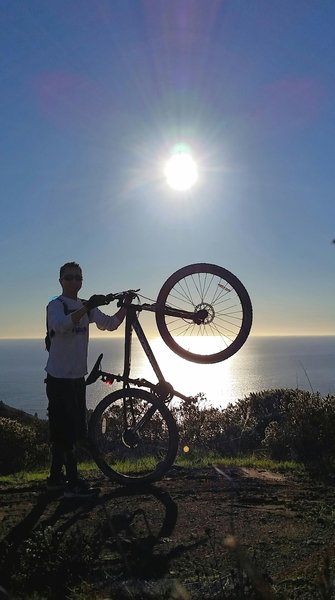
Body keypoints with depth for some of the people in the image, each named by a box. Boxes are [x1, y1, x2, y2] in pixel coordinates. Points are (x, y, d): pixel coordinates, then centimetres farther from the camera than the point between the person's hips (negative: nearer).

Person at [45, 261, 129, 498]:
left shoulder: (86, 307, 11)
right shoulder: (56, 305, -10)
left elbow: (110, 324, 6)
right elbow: (60, 325, -32)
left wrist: (127, 305, -1)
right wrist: (87, 307, -39)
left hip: (77, 376, 7)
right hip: (59, 377, -7)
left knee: (63, 429, 14)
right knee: (65, 428, -5)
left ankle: (56, 476, 26)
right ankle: (73, 483, 1)